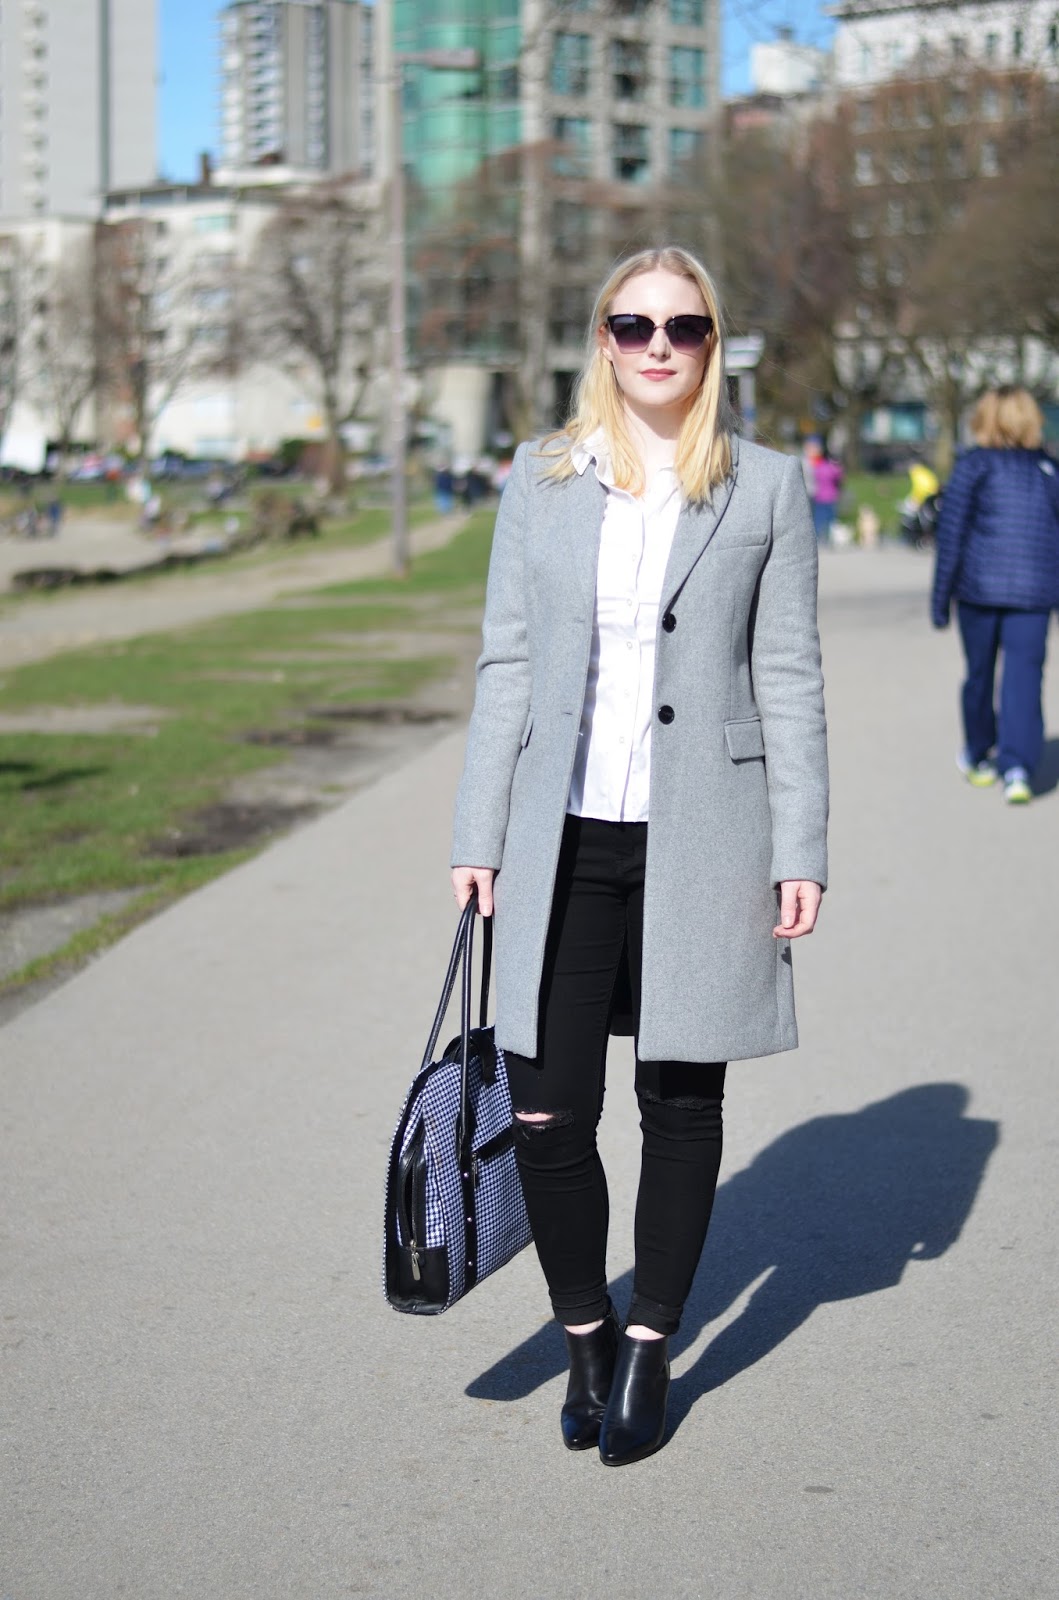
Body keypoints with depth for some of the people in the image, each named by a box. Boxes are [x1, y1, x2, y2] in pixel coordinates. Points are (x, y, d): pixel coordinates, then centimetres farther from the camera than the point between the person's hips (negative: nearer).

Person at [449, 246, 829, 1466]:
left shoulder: (766, 486, 3)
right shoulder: (540, 479, 7)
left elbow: (789, 679, 2)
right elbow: (505, 665, 9)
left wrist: (800, 852, -3)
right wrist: (478, 838, 5)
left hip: (699, 840, -1)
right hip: (564, 840, 1)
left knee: (682, 1102, 7)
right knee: (547, 1109, -1)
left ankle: (648, 1353, 22)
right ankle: (585, 1338, 21)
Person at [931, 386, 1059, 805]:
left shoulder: (973, 466, -2)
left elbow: (951, 535, -4)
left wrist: (940, 598, 0)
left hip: (980, 586, -1)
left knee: (979, 673, 13)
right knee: (1024, 677, -2)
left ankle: (978, 759, 30)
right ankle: (1017, 767, -17)